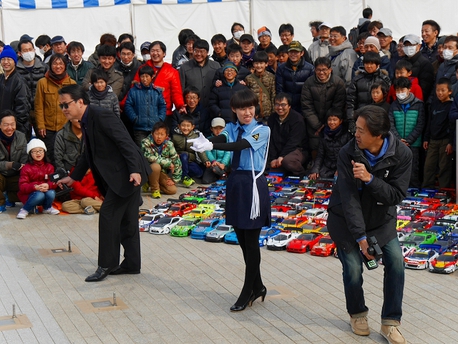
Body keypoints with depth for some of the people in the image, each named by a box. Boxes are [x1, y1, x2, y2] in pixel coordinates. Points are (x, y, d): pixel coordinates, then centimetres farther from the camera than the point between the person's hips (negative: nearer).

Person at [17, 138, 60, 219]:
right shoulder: (26, 168, -7)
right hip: (29, 195, -4)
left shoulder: (49, 167, 6)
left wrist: (48, 185, -27)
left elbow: (53, 182, -2)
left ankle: (47, 208, 3)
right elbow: (22, 186, -13)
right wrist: (35, 187, -32)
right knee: (39, 195, -37)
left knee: (51, 193, -29)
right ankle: (24, 210, -12)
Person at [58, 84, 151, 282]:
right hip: (117, 176, 10)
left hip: (127, 174, -10)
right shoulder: (86, 122, 13)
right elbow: (90, 154, 25)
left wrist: (134, 170, -30)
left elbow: (125, 142, -23)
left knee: (108, 215, -7)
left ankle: (107, 264, 2)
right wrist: (73, 177, 29)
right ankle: (131, 263, 21)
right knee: (125, 220, 13)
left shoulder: (101, 116, -17)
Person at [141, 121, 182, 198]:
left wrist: (174, 179, -9)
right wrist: (168, 163, -29)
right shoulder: (146, 142, -20)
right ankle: (154, 189, -12)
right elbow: (149, 157, -34)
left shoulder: (169, 145, -11)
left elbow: (177, 162, -7)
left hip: (161, 172, 4)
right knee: (156, 166, -37)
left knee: (172, 190, -12)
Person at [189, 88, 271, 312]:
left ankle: (247, 292, 9)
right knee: (242, 239, 12)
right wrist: (204, 142, -38)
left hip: (253, 185, -6)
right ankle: (257, 287, 27)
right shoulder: (232, 128, 8)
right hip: (235, 183, 6)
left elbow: (240, 145, -25)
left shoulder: (262, 130, -8)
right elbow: (221, 139, -14)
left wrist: (211, 146, -39)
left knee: (251, 241, 1)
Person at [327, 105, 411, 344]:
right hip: (346, 221, -2)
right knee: (353, 269, -6)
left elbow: (397, 195, -21)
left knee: (396, 263, -9)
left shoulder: (401, 154, -19)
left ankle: (390, 323, 5)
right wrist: (360, 236, -28)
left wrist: (370, 179, -36)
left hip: (381, 220, 2)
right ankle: (357, 314, 24)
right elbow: (349, 198, -25)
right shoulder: (348, 153, -24)